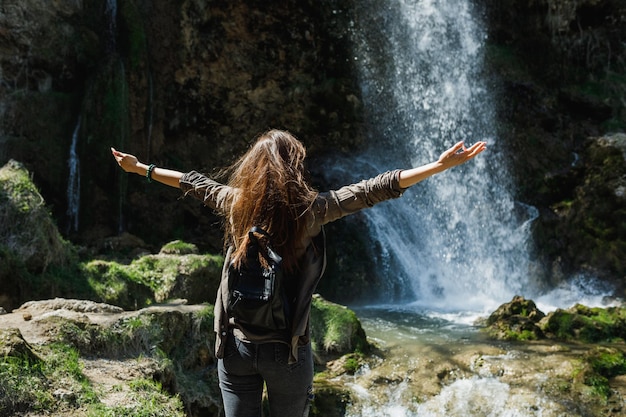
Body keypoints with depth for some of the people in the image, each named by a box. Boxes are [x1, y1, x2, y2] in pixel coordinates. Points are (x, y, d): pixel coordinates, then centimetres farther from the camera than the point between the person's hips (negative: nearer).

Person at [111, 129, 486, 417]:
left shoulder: (236, 202, -1)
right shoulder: (308, 209, -12)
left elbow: (194, 183, 15)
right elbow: (374, 189, -13)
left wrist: (139, 167, 33)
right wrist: (441, 165, -11)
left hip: (236, 343, 3)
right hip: (286, 349, -3)